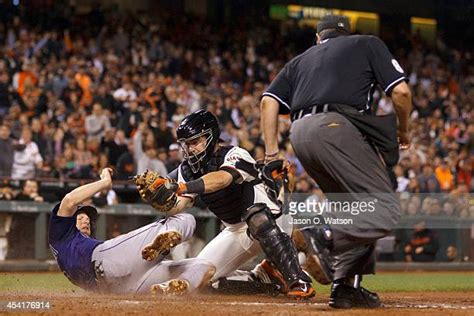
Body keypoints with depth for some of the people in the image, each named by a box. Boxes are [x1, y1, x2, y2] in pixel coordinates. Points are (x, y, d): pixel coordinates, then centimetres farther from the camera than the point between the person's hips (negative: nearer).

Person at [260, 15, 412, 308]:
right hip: (336, 126, -6)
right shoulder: (367, 44, 21)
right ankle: (328, 235, -35)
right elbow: (401, 91, 8)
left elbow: (269, 101, 16)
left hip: (300, 135, 6)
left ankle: (346, 285, 6)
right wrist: (404, 130, 24)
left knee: (354, 207, 19)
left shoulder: (301, 59, 32)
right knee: (385, 209, -9)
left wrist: (271, 153, 13)